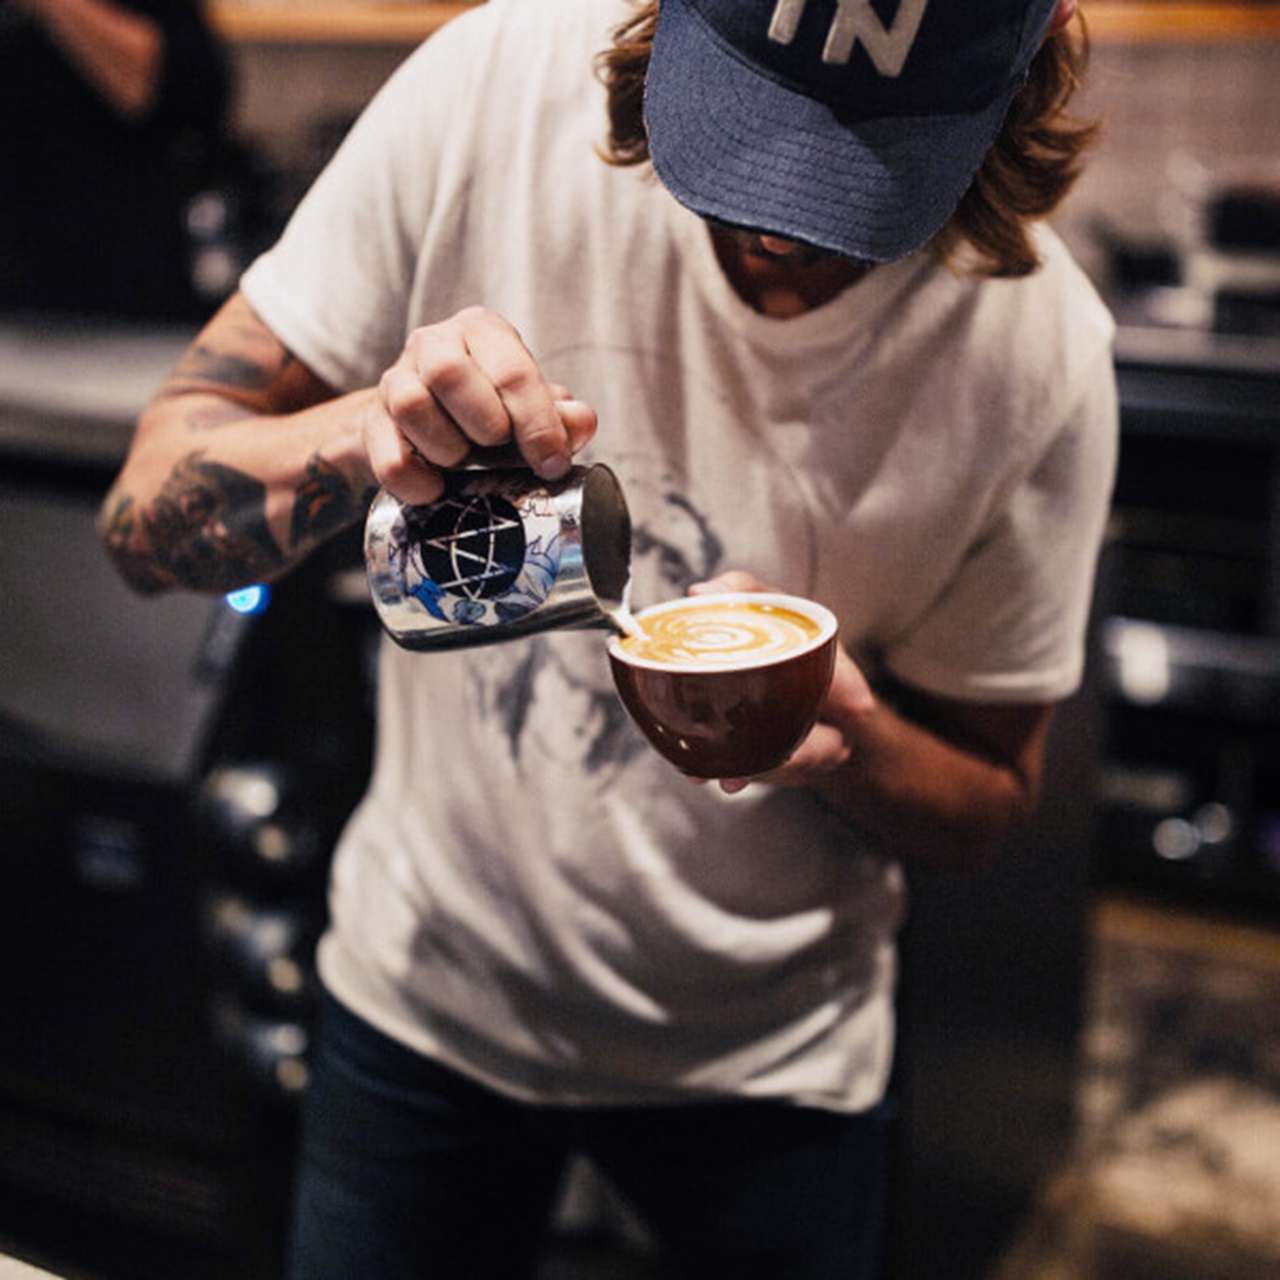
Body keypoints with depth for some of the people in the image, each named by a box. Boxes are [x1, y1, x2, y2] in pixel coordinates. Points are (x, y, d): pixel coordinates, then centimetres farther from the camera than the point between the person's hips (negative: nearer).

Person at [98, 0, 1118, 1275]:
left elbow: (986, 800, -7)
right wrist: (363, 432, -37)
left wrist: (844, 737, -29)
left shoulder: (1036, 349, -20)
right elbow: (148, 516, -16)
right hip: (422, 987, 1)